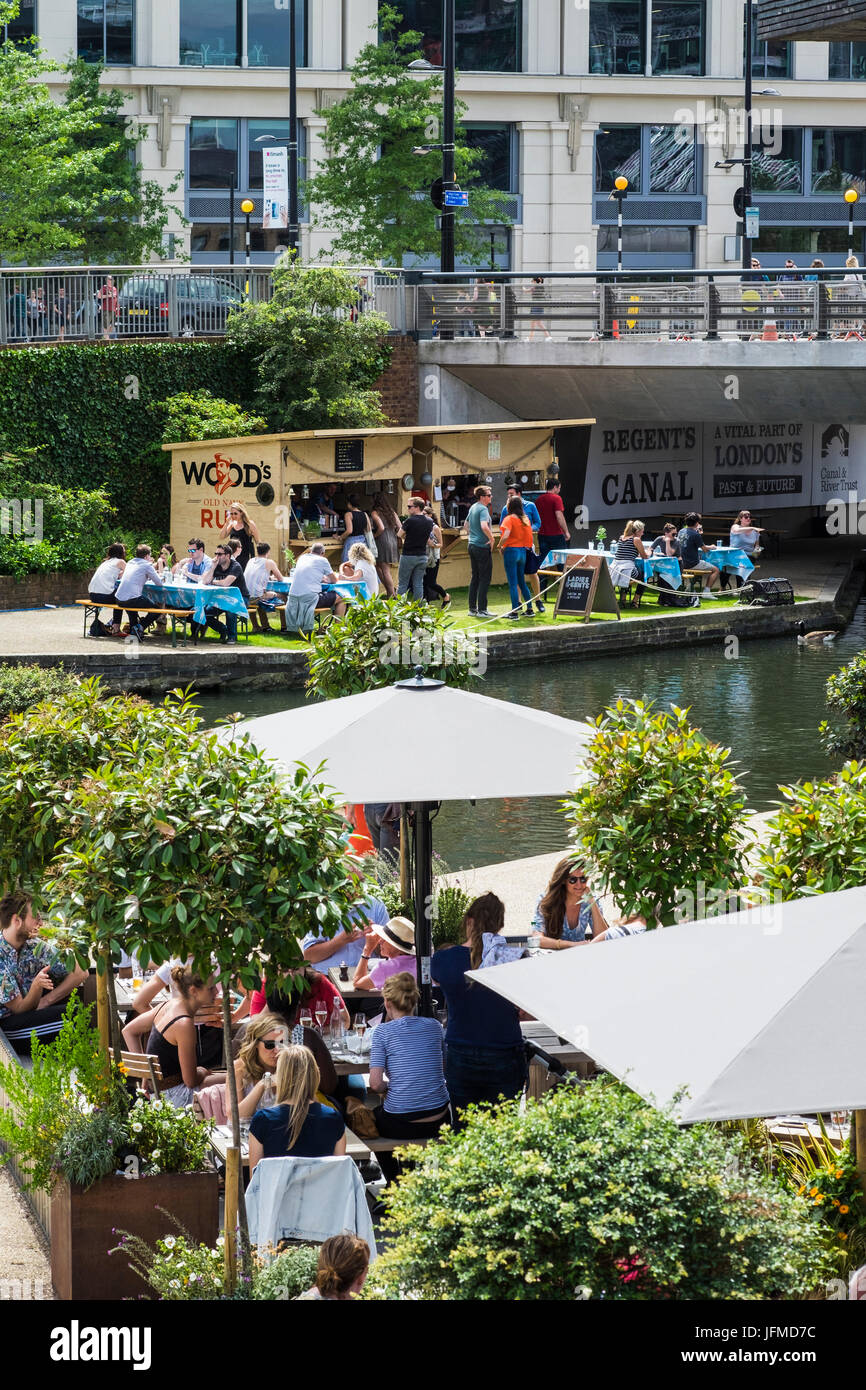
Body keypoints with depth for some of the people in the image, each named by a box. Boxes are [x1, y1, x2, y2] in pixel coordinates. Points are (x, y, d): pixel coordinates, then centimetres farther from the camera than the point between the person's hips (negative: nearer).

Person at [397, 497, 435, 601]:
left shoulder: (410, 521, -15)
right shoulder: (429, 521, 3)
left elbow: (400, 534, -4)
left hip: (408, 556, -5)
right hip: (423, 556, 5)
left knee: (402, 584, 2)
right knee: (418, 584, 8)